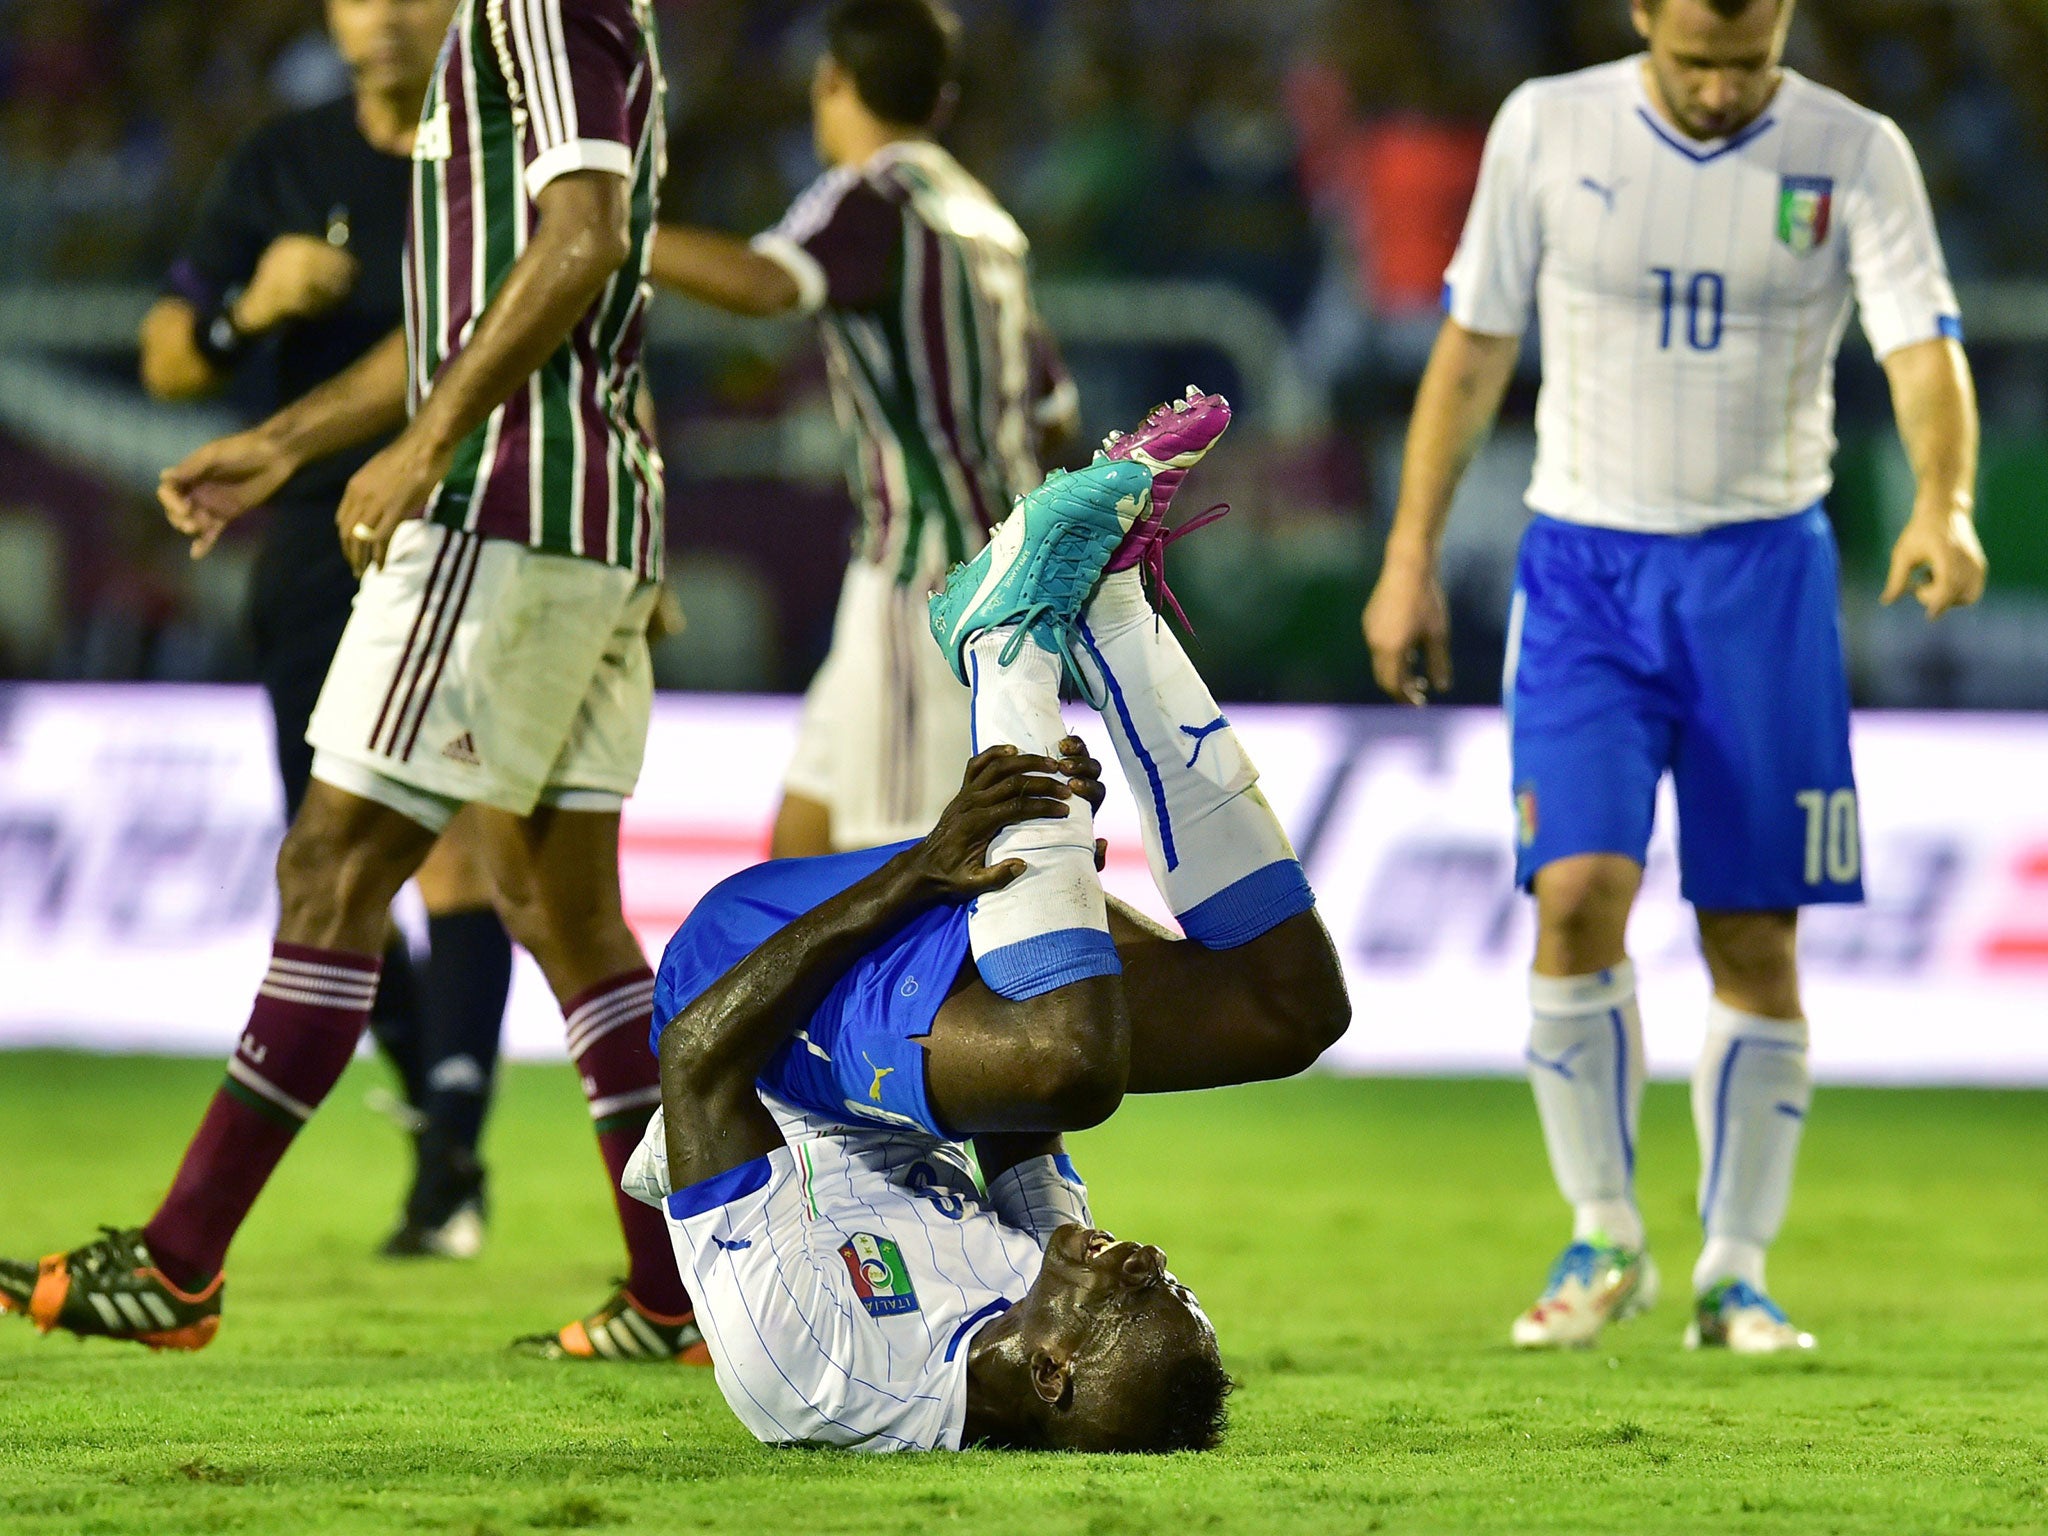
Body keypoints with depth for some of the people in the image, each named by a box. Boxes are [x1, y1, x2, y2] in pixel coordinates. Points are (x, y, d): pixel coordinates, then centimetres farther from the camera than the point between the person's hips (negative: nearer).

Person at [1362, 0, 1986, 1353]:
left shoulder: (1856, 156, -5)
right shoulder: (1549, 129, -2)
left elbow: (1925, 347, -16)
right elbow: (1475, 344, 7)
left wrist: (1945, 507, -35)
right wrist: (1412, 558, 5)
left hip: (1765, 573, 0)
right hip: (1584, 566, 0)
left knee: (1755, 940, 1)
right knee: (1579, 892, -15)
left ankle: (1736, 1273, 13)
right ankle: (1604, 1238, 2)